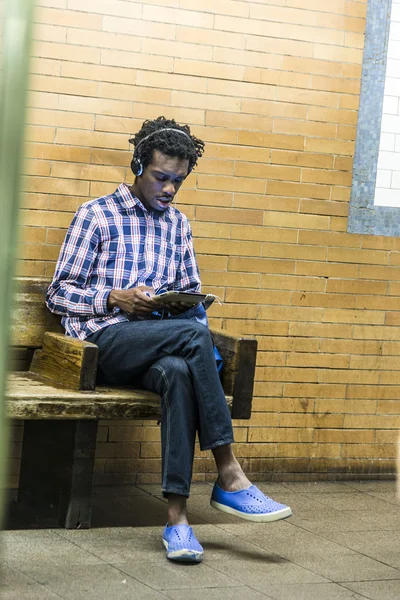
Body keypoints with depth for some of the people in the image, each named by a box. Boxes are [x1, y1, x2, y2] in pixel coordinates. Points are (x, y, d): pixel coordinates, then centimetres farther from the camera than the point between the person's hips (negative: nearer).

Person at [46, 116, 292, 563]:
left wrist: (184, 303, -2)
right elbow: (58, 295, 1)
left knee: (178, 372, -36)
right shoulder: (96, 216, 4)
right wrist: (115, 298, -15)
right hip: (103, 340, -4)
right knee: (195, 334, -34)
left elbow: (190, 292, 24)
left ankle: (177, 516, -41)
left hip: (158, 347, 4)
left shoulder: (178, 224, 20)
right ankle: (229, 478, -32)